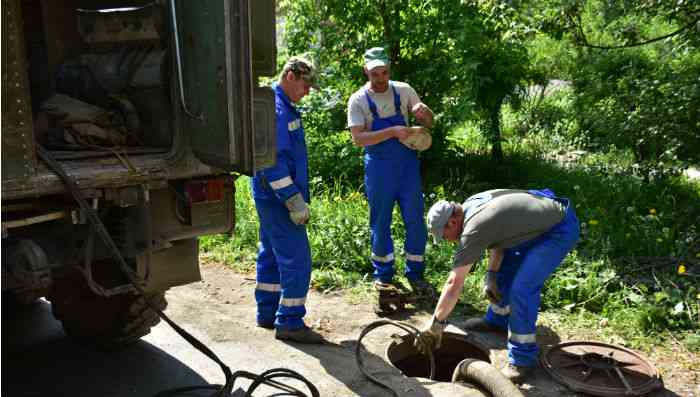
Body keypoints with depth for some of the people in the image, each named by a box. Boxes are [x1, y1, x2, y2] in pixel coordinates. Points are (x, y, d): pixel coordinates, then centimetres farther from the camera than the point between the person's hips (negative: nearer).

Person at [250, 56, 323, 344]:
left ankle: (267, 314, 26)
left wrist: (296, 196, 23)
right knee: (296, 259, -8)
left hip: (272, 197, 11)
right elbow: (272, 159, -24)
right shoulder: (275, 108, -17)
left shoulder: (283, 106, 16)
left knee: (271, 255, 16)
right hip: (278, 197, -11)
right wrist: (294, 200, -23)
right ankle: (290, 322, -1)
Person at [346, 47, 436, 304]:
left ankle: (415, 275, 18)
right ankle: (383, 275, 23)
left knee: (415, 220, 4)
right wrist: (392, 132, -27)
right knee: (380, 223, 8)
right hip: (379, 167, -2)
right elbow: (358, 138, -16)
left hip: (407, 163, 2)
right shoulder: (358, 101, -6)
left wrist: (424, 114, -18)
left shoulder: (403, 91, 1)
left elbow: (428, 124, 6)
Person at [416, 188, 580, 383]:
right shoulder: (471, 205, 1)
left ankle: (523, 358, -6)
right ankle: (498, 320, 38)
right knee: (503, 266, 19)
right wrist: (491, 275, 3)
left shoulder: (473, 229, -25)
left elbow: (454, 283, -21)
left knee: (523, 287, -19)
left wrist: (436, 324, -14)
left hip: (560, 228, -11)